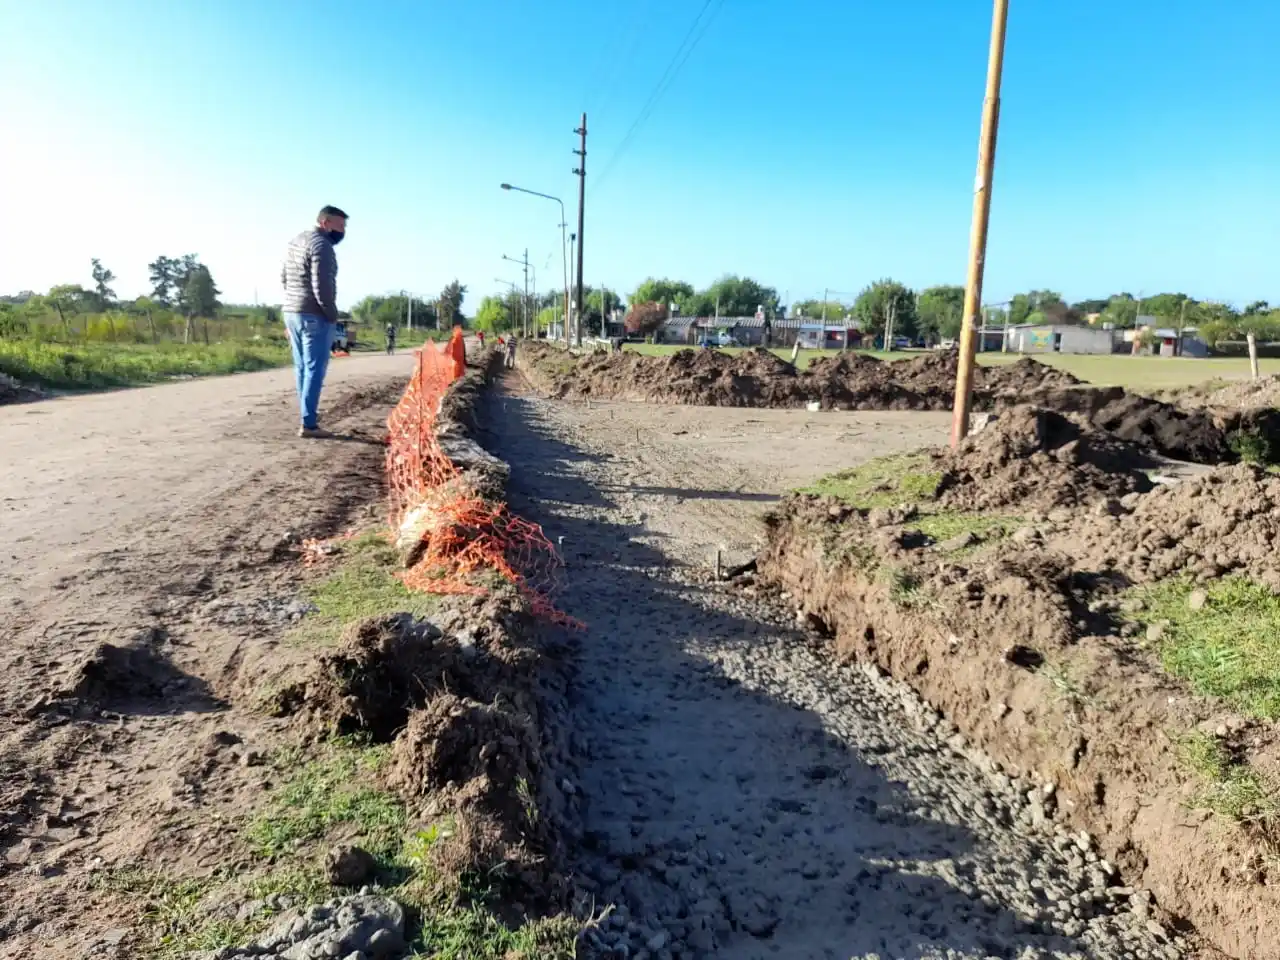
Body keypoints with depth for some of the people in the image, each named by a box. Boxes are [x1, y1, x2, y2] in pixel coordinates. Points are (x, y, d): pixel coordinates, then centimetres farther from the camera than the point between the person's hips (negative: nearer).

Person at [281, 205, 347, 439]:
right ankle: (308, 424, -8)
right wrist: (332, 315, -11)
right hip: (314, 316, -9)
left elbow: (283, 277, 21)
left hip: (291, 312, 9)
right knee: (314, 370, -7)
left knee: (302, 368, 14)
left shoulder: (294, 241, 17)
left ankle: (308, 415, 20)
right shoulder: (321, 245, -14)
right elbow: (322, 286, -20)